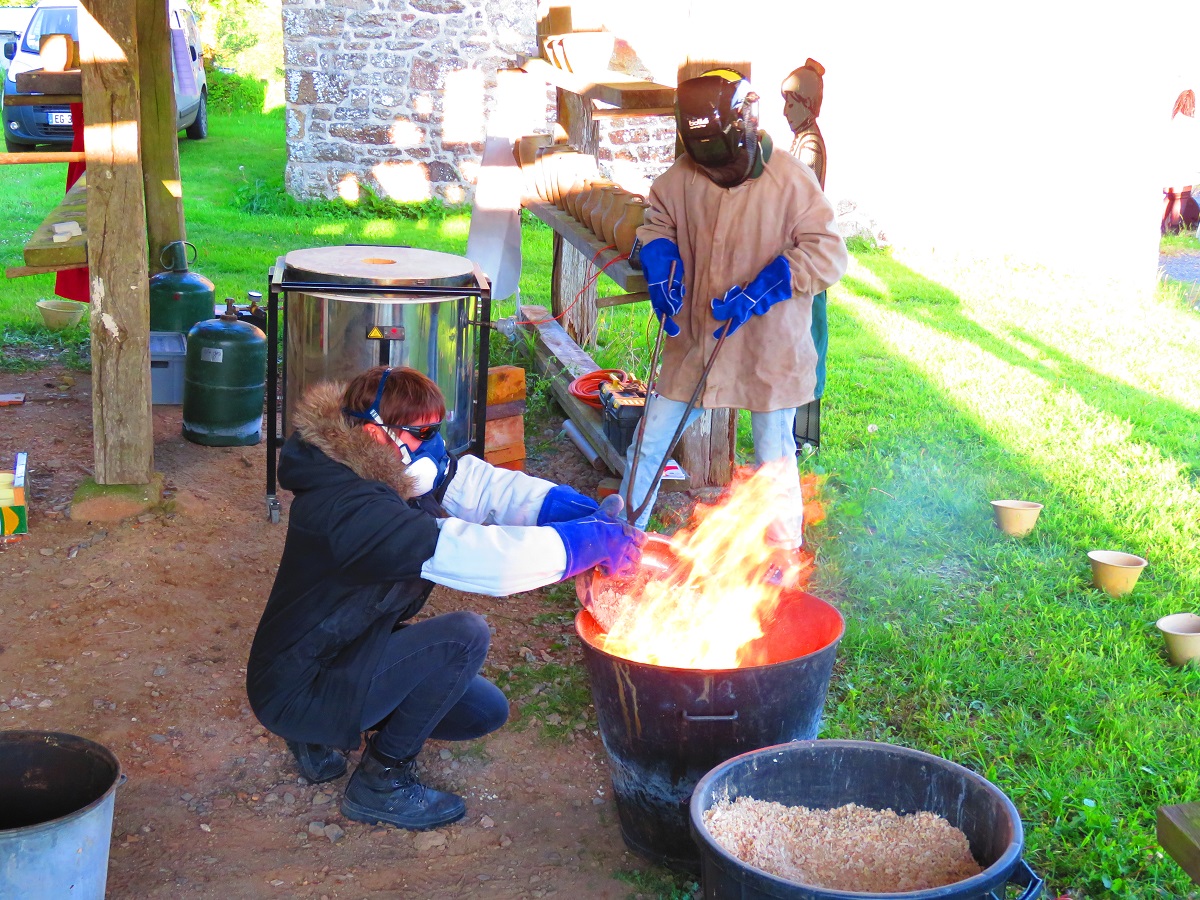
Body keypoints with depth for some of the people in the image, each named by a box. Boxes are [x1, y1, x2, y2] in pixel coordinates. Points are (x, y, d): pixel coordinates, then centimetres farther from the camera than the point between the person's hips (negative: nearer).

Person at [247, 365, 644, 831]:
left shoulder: (389, 475, -3)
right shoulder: (350, 508, -33)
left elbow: (480, 485, -4)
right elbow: (472, 556, -39)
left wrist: (583, 512, -19)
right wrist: (592, 542, -31)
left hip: (345, 656, 10)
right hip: (295, 693, -10)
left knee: (485, 710, 11)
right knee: (464, 635, -24)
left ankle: (323, 737, 18)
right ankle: (380, 783, -6)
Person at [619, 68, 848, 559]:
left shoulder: (790, 179, -16)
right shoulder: (679, 179, -4)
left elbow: (827, 252, -16)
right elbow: (657, 226, 13)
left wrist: (756, 294, -24)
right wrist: (663, 276, -7)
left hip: (768, 349, -3)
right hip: (695, 339, 3)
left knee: (774, 459, 10)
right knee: (649, 444, 10)